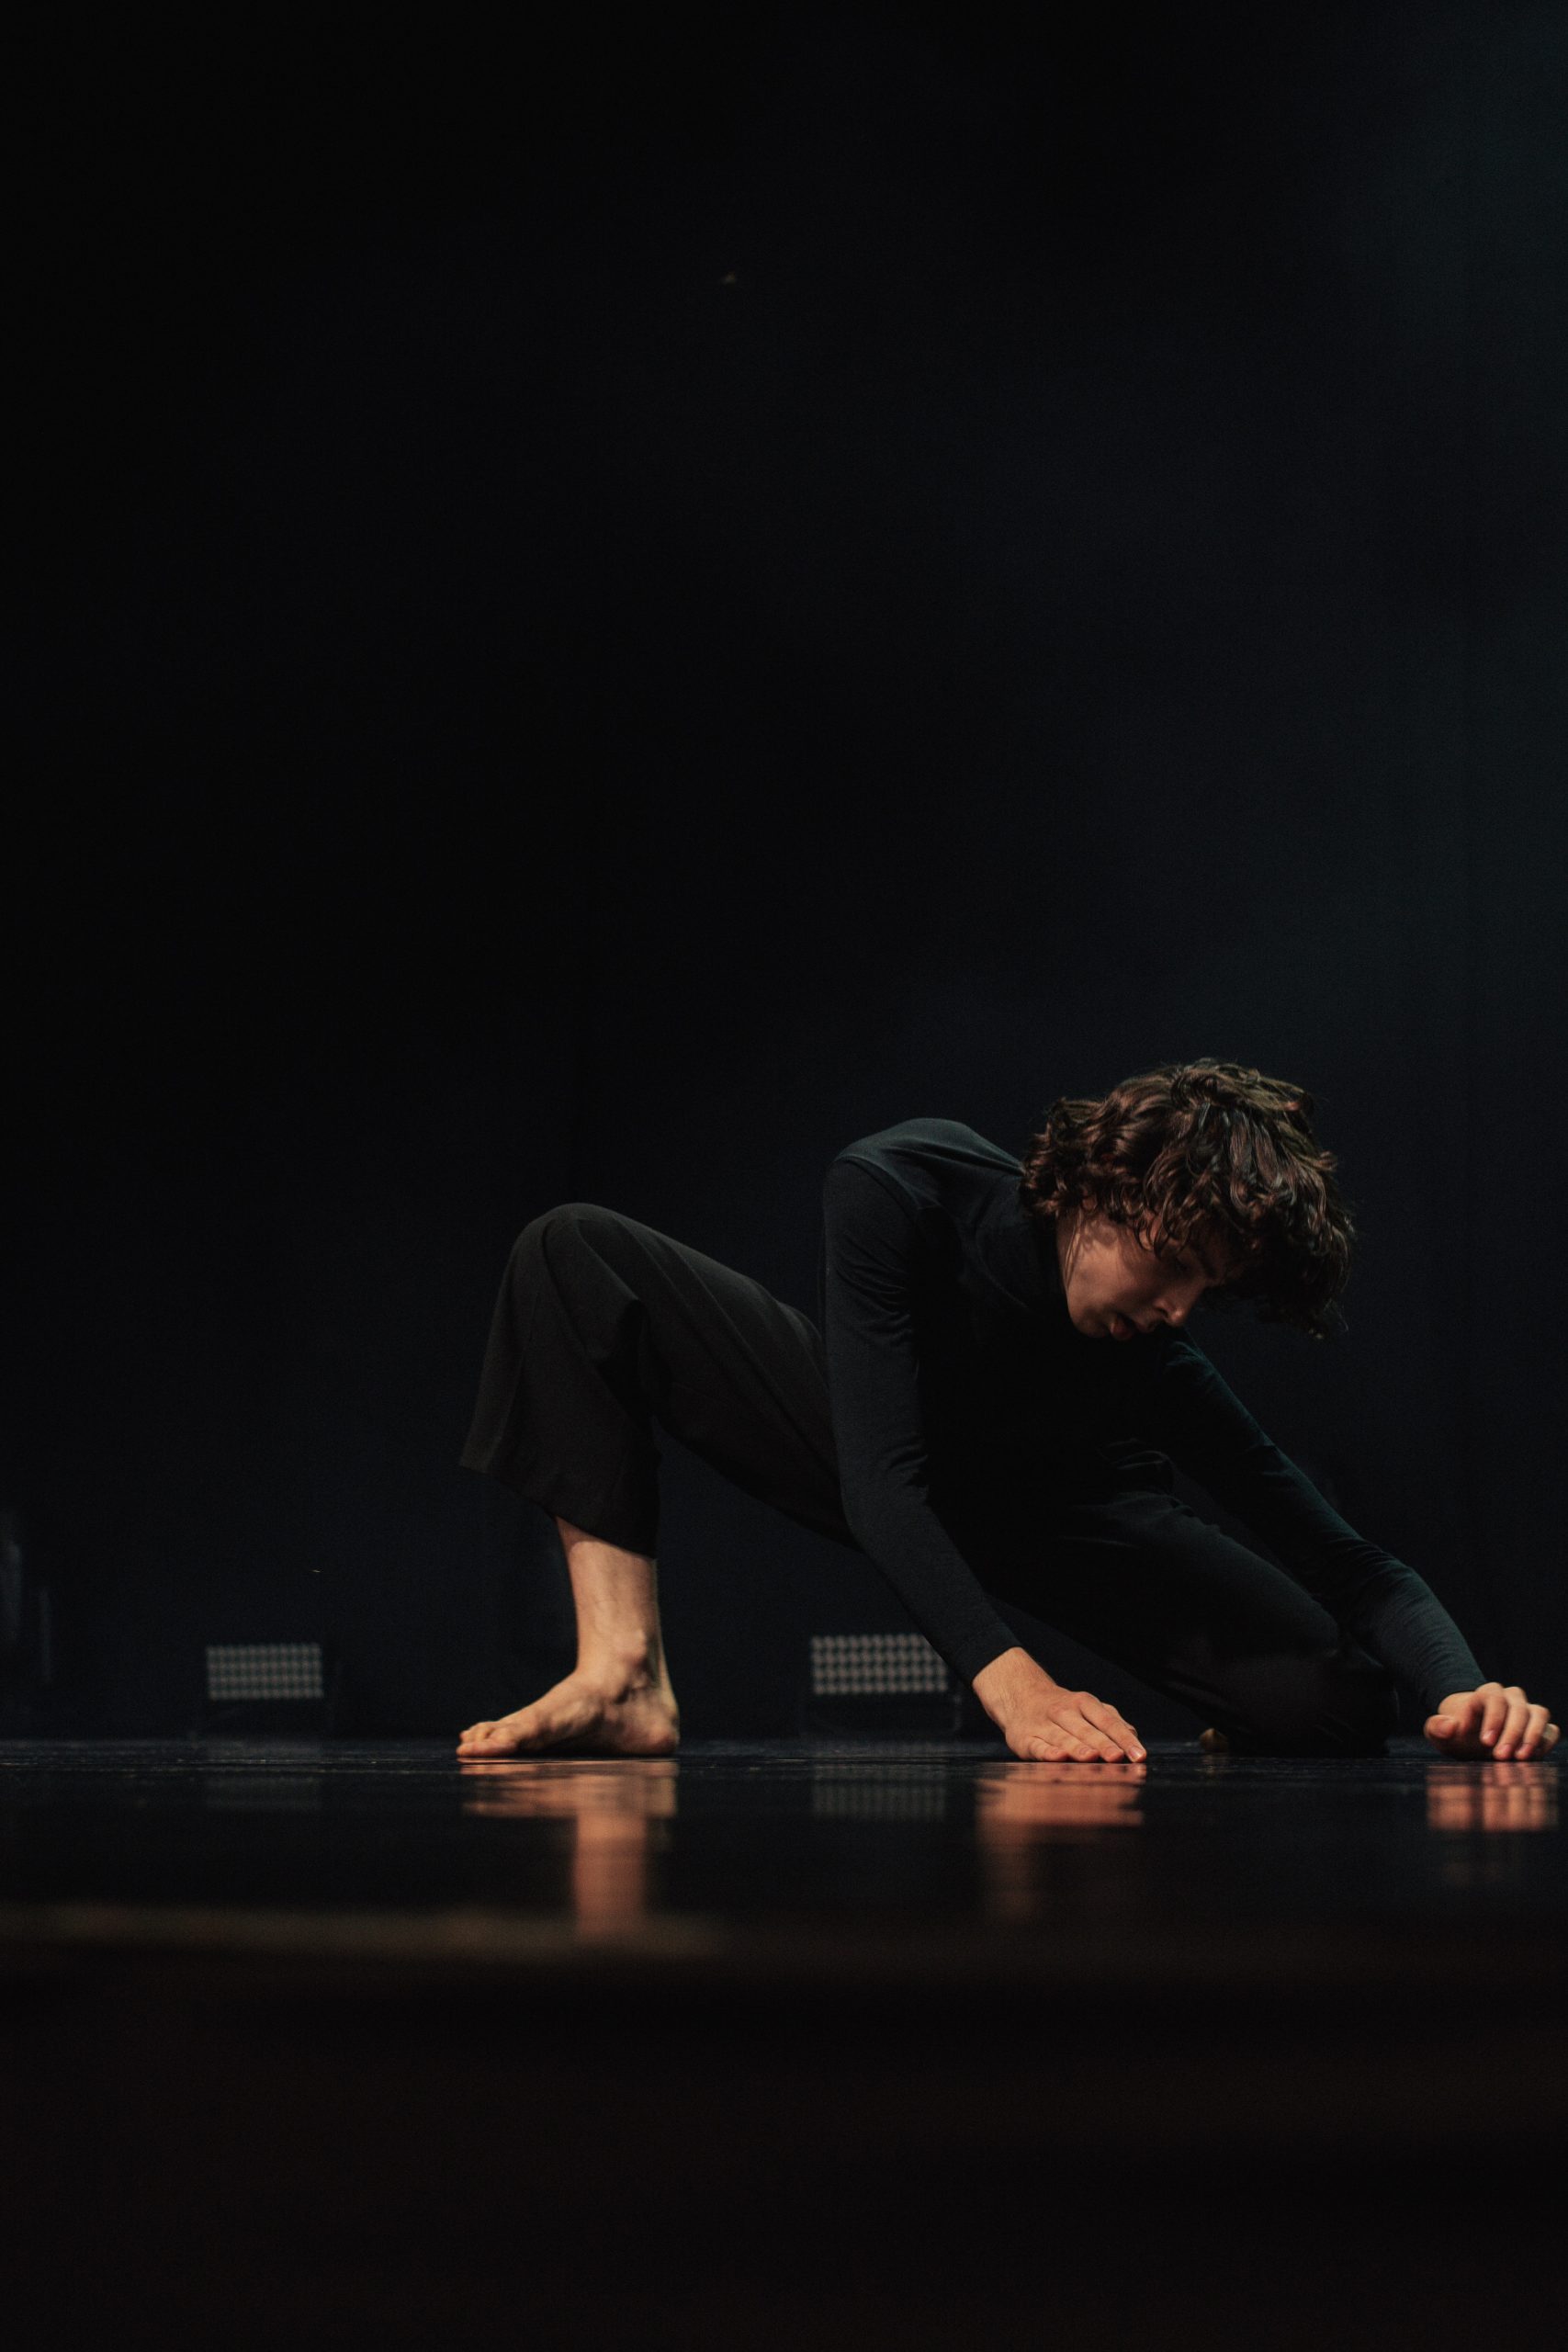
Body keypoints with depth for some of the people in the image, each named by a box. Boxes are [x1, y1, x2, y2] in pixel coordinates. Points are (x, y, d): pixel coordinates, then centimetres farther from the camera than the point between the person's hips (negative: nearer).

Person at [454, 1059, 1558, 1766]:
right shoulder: (897, 1190, -37)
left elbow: (1362, 1568, -26)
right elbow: (882, 1480, -40)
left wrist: (1465, 1687, -46)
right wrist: (1010, 1680, -51)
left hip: (1052, 1520, 0)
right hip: (872, 1447, 0)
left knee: (1343, 1702, -25)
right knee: (577, 1251, -23)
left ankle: (1219, 1734, 15)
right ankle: (627, 1675, -31)